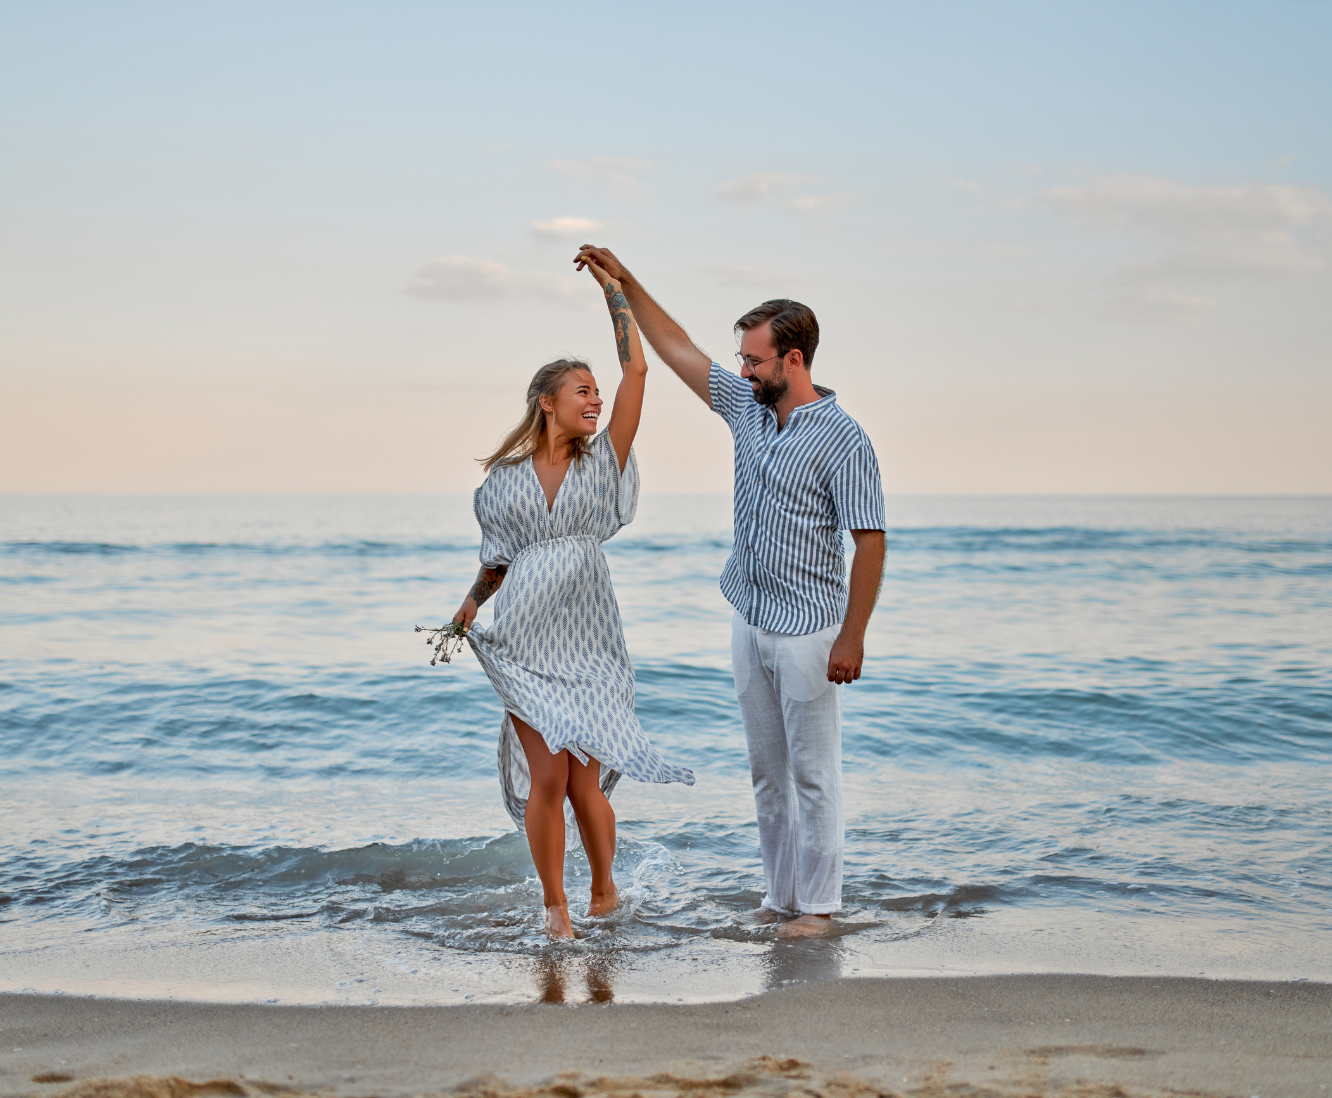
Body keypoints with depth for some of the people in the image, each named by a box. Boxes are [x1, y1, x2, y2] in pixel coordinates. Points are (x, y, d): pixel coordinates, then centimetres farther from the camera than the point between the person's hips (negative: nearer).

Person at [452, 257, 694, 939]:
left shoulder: (602, 464, 6)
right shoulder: (504, 478, 6)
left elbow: (635, 372, 1)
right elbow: (497, 560, 15)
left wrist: (614, 290, 3)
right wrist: (469, 608, -2)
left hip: (587, 640, 0)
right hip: (525, 641, 0)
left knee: (583, 780, -2)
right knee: (548, 776, -8)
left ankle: (604, 889, 22)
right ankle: (555, 904, 9)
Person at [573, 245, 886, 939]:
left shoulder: (843, 440, -13)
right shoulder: (748, 409, 8)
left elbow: (870, 542, -15)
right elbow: (678, 351, 17)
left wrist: (852, 637, -19)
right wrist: (625, 283, 15)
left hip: (808, 632, -8)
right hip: (749, 623, 8)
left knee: (814, 774, -2)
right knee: (768, 773, 12)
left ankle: (819, 906, 6)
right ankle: (780, 898, 20)